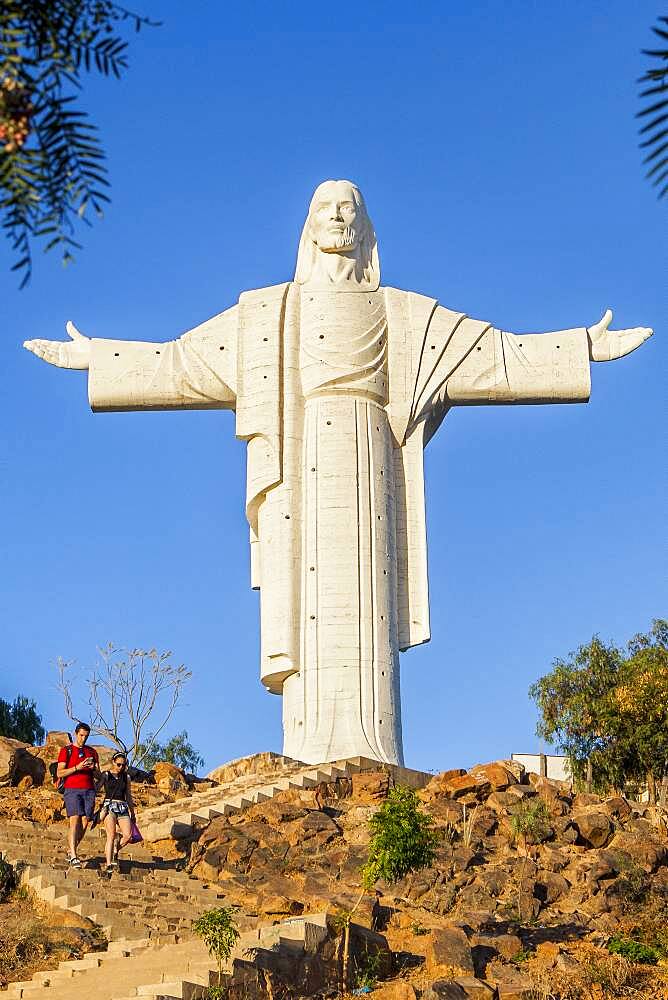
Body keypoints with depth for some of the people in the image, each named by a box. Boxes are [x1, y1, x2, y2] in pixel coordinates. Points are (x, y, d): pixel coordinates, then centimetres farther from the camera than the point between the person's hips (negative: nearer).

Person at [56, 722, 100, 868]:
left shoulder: (92, 752, 18)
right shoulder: (66, 750, 6)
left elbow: (98, 776, 15)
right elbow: (60, 773, -3)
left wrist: (93, 768, -7)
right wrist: (77, 767, -15)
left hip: (89, 790, 4)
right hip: (72, 790, -4)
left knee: (85, 822, -2)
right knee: (75, 820, -16)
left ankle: (71, 850, 17)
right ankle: (74, 857, -22)